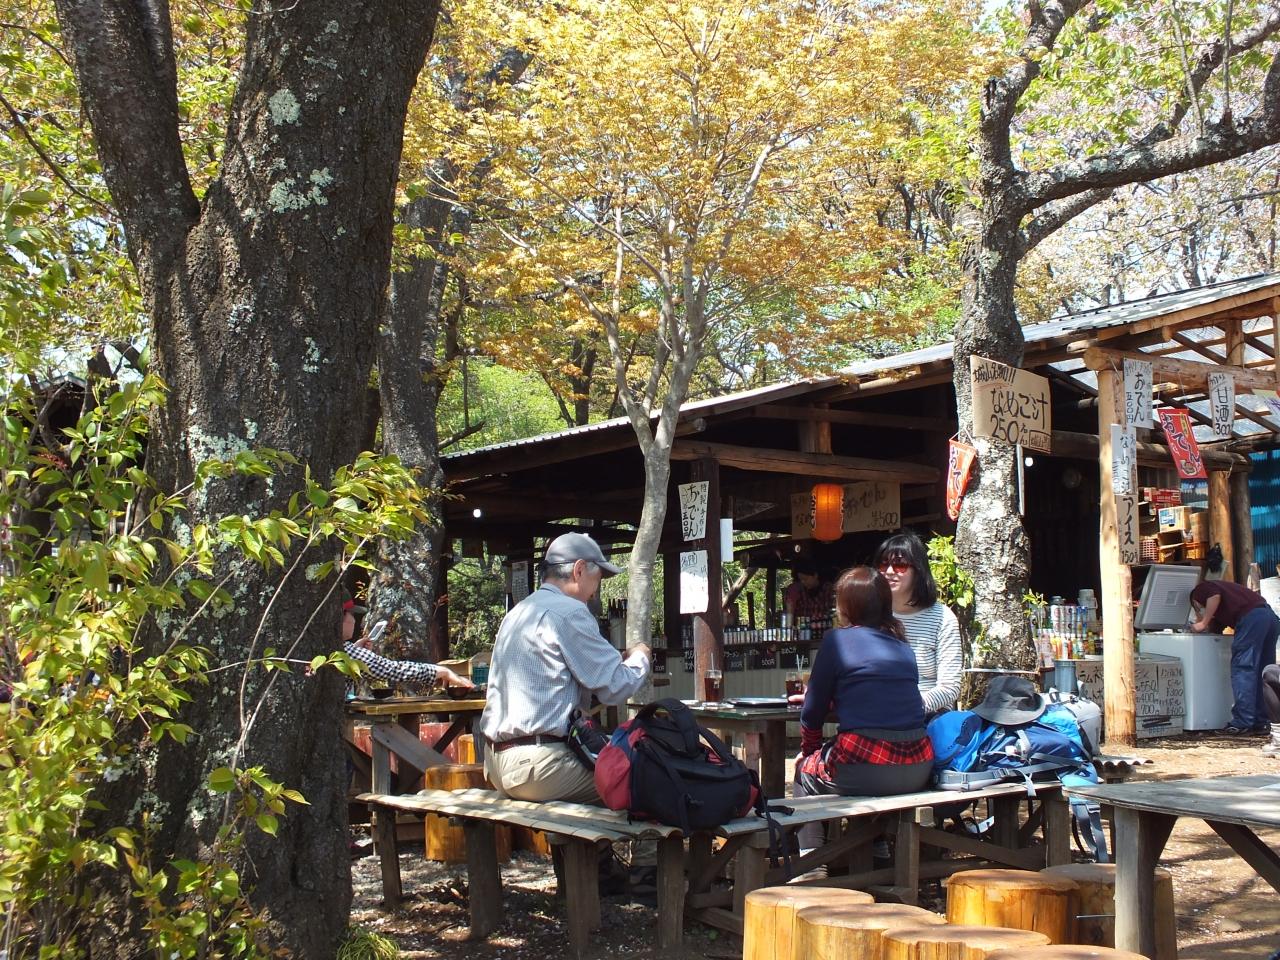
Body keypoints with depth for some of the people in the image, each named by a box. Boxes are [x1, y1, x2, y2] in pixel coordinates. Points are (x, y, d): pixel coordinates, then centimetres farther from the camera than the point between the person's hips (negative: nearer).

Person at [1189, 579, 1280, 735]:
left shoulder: (1201, 589, 14)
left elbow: (1215, 596, -8)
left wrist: (1203, 623, 0)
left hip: (1251, 618, -9)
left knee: (1242, 669, -6)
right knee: (1260, 673, 13)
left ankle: (1241, 723, -8)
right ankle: (1260, 722, 15)